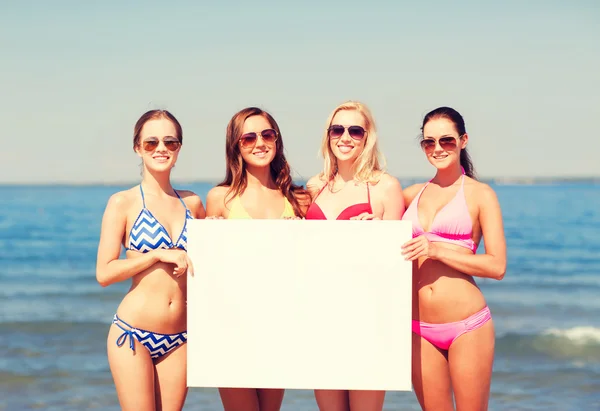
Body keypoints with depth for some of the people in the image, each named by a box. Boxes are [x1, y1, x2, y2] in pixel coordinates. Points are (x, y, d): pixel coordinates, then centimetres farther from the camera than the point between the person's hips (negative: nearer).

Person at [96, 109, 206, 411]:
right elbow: (104, 273, -9)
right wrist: (159, 254, -15)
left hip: (178, 339, 4)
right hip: (133, 334, -4)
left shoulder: (192, 203, 9)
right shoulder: (123, 203, -3)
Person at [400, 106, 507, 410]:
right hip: (419, 328, 4)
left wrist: (436, 250, -15)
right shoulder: (412, 194, 13)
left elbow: (497, 266, -7)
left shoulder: (480, 194, 0)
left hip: (467, 326, -4)